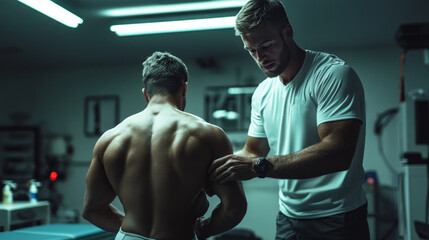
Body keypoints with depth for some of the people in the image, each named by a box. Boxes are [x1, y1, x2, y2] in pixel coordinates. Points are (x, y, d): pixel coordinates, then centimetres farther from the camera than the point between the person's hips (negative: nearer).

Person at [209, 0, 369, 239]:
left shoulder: (334, 74, -16)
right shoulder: (262, 93, 6)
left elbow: (338, 152, -28)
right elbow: (253, 151, 13)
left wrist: (259, 166, -32)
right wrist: (222, 168, -8)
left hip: (336, 219, -6)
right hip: (288, 217, 6)